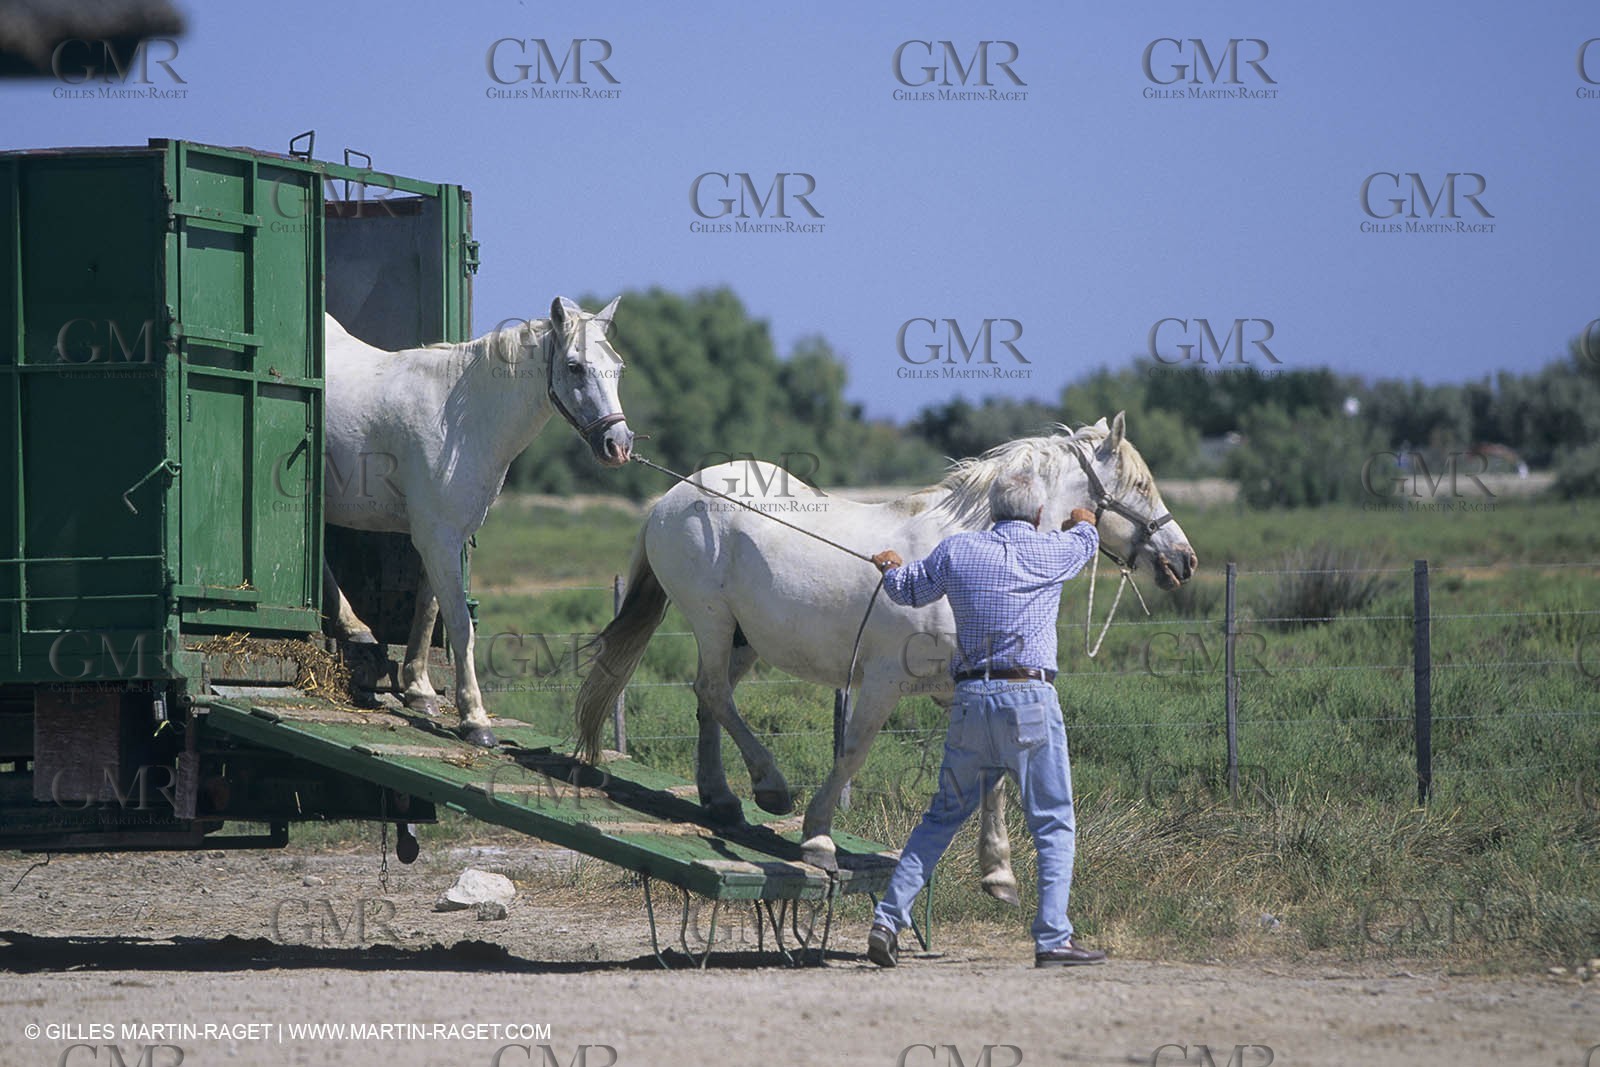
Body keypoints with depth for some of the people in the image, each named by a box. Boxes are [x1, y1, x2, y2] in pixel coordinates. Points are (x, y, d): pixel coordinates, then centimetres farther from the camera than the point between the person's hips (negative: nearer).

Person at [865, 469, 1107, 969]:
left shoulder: (956, 550, 5)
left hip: (970, 699, 3)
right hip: (1030, 699, -3)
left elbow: (908, 591, 21)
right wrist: (1081, 523, 51)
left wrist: (891, 567, 46)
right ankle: (1053, 938, -5)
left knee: (943, 816, 14)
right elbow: (1087, 538, 26)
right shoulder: (1052, 552, 1)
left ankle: (888, 921, 9)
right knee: (1054, 824, 3)